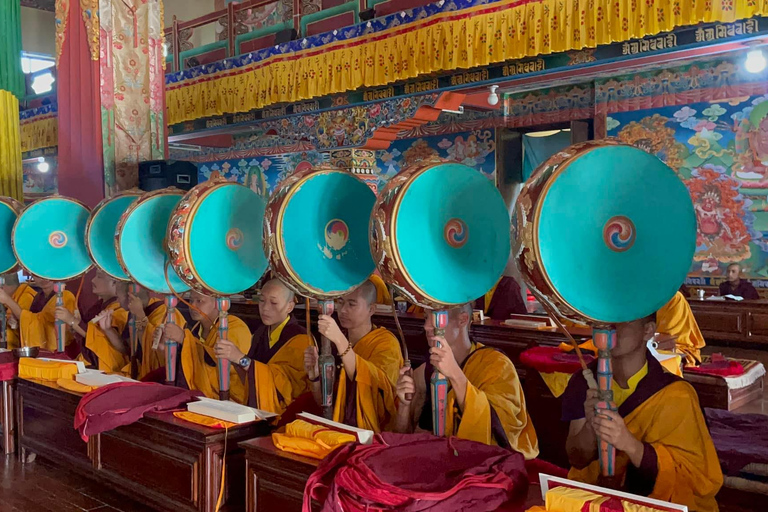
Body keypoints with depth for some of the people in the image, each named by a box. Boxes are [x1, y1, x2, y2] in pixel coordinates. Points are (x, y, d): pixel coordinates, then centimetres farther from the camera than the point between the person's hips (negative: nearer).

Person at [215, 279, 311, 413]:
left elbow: (285, 381, -21)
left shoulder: (300, 340, -8)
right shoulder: (261, 332, 12)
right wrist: (233, 357, -9)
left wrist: (242, 359, -25)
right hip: (252, 408, 5)